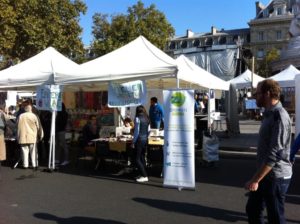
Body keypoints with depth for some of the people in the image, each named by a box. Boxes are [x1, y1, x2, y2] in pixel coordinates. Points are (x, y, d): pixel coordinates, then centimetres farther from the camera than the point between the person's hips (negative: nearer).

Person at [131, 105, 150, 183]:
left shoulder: (137, 118, -11)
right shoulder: (147, 119, 10)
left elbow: (136, 131, -14)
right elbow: (148, 130, 12)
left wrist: (133, 142, -9)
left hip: (139, 140, -8)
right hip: (145, 139, 8)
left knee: (137, 159, -3)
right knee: (142, 157, 15)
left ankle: (144, 176, -5)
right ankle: (143, 175, 20)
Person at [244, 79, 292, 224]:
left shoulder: (279, 116, -20)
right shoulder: (269, 114, 11)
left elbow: (275, 154, -25)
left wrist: (255, 180, -23)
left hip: (276, 177, -9)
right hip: (266, 174, 9)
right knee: (252, 209, 17)